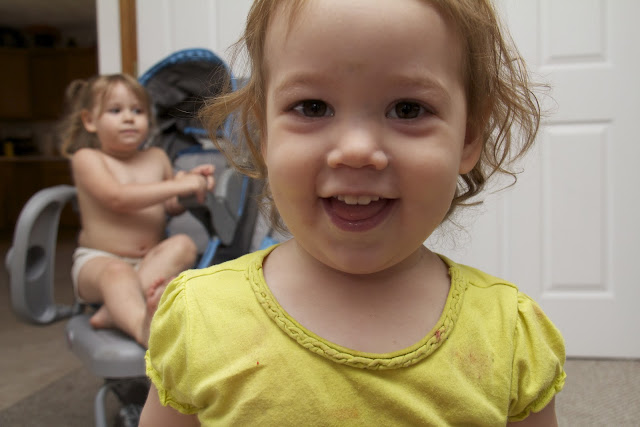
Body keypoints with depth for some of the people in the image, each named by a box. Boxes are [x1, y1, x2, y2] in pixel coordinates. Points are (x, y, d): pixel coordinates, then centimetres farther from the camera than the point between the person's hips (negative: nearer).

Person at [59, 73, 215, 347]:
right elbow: (118, 198, -18)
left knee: (182, 245, -27)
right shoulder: (87, 158, -1)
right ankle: (143, 328, -65)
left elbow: (172, 207, 20)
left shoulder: (156, 157, 15)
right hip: (98, 260, -4)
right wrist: (177, 184, -20)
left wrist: (193, 184, -1)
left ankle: (114, 310, -38)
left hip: (151, 260, 4)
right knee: (117, 272, -37)